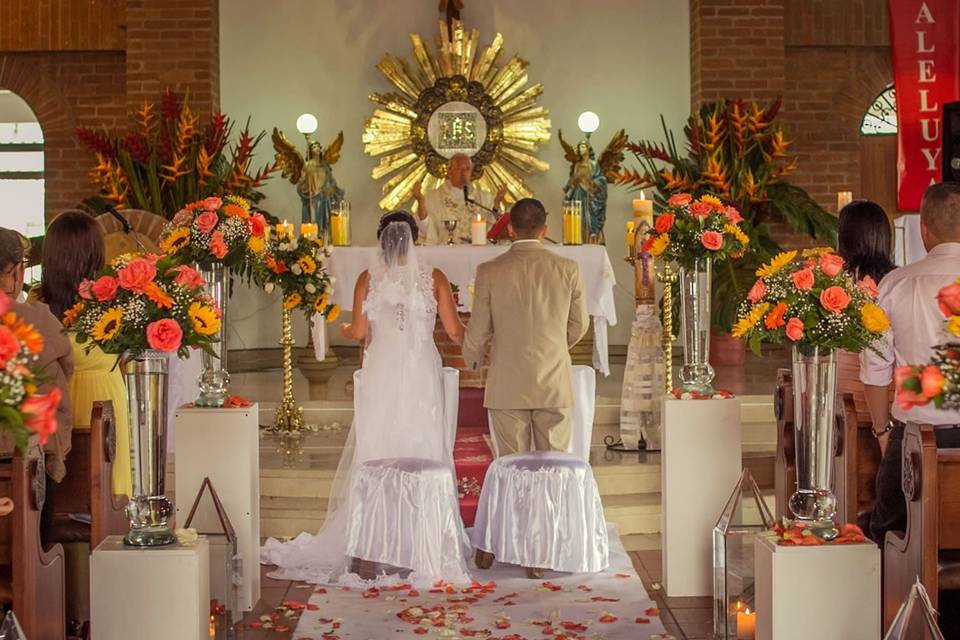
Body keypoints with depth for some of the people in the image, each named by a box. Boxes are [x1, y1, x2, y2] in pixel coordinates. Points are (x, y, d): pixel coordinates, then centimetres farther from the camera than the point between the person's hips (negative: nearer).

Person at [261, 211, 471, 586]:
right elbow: (454, 332, -2)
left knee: (376, 454, 7)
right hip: (421, 375, 0)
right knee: (422, 451, 5)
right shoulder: (434, 278, -1)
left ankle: (373, 537, 11)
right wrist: (463, 330, 21)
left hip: (381, 375, 0)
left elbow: (360, 332, -4)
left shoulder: (368, 279, 0)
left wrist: (342, 331, 19)